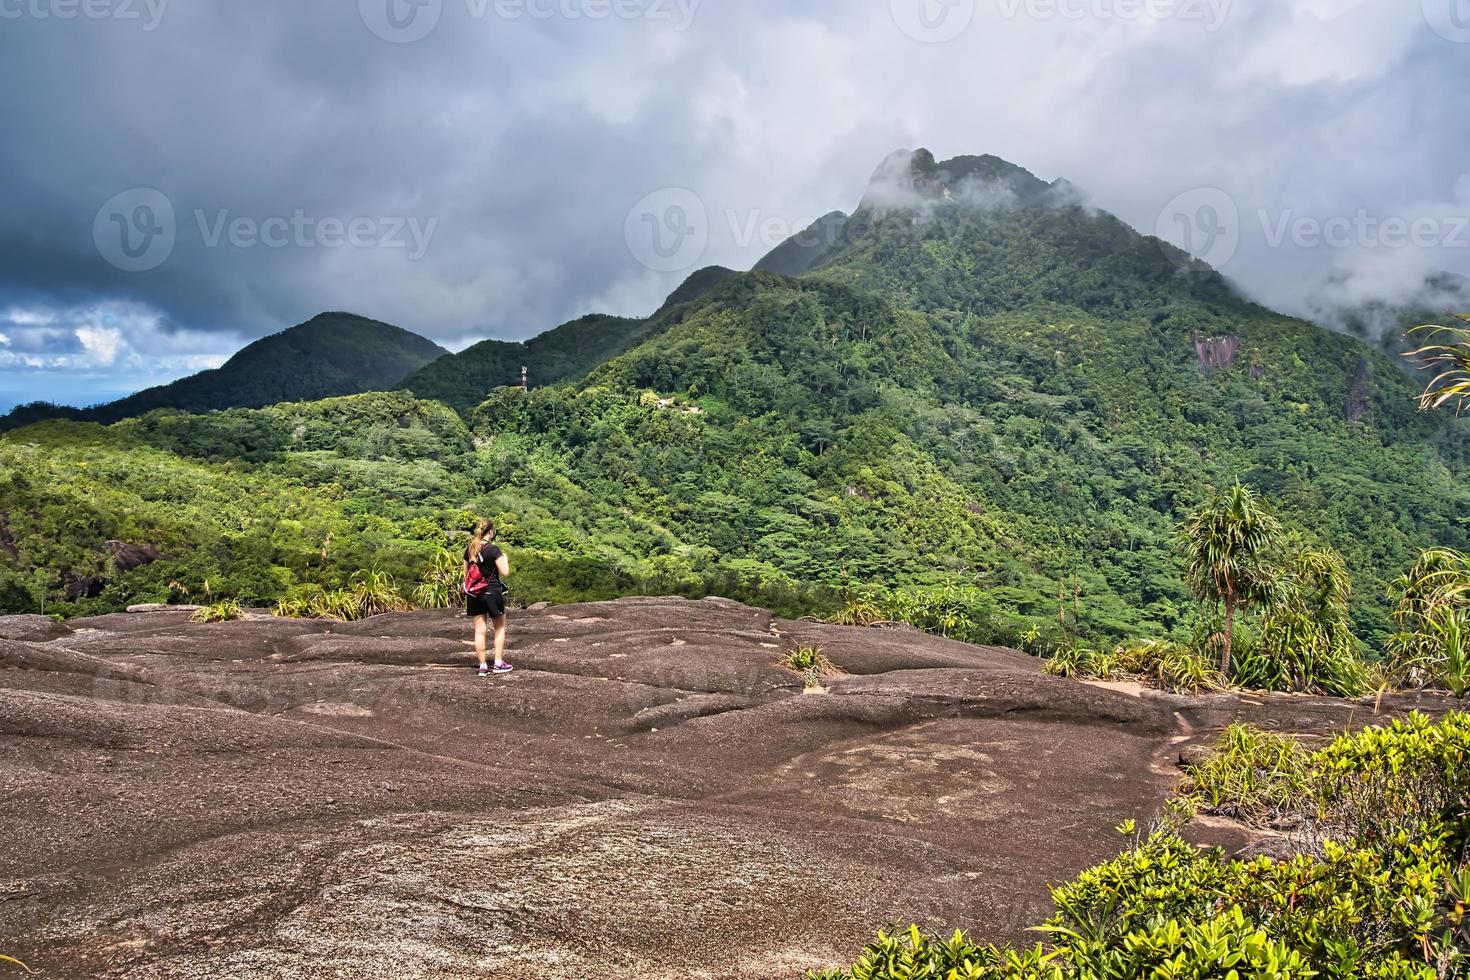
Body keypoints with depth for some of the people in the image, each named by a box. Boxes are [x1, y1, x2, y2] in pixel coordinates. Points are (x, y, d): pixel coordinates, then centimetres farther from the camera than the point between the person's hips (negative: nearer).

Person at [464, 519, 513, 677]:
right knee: (500, 627, 11)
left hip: (474, 593, 5)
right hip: (492, 592, -5)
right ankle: (499, 663, 9)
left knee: (479, 630, 7)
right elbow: (505, 572, -14)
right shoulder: (493, 549, -14)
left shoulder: (469, 550, 5)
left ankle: (483, 666, 8)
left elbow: (466, 573, 12)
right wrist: (505, 558, 3)